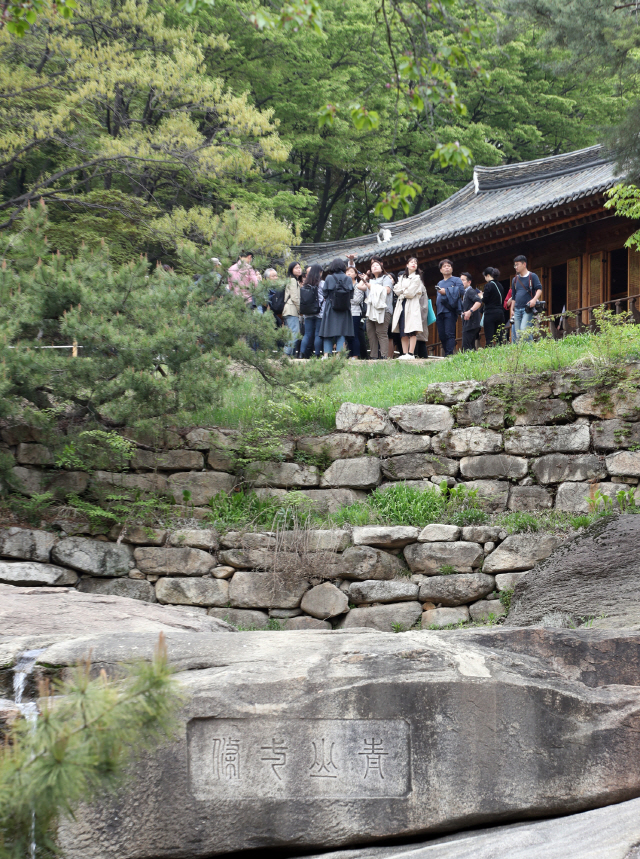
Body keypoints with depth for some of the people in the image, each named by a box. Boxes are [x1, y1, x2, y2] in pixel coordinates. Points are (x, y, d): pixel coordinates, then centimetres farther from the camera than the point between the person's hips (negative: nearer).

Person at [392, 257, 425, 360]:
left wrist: (402, 292, 7)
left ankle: (411, 354, -16)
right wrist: (406, 290, -5)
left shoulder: (417, 278, 2)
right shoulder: (401, 277, 19)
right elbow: (397, 290, 7)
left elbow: (410, 293, -8)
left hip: (412, 306, -6)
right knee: (402, 332, 1)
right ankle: (404, 353, 1)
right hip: (401, 305, 6)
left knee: (412, 331, -11)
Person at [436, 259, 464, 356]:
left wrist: (446, 291, -12)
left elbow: (461, 291, -10)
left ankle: (449, 354, -19)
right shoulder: (439, 283, 26)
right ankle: (446, 354, 7)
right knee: (442, 335, 2)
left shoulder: (456, 280, 8)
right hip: (440, 311, 6)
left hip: (450, 311, -6)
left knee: (449, 333, -15)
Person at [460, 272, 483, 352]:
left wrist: (470, 311, -36)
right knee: (471, 347, 9)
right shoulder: (466, 292, 22)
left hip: (471, 323, -11)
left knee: (466, 348, -17)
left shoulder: (470, 291, -8)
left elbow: (479, 302, -25)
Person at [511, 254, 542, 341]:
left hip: (528, 309, -6)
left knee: (524, 331, -20)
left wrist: (534, 299, -25)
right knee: (517, 333, 2)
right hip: (517, 309, 6)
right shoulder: (515, 279, 18)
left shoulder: (532, 276, 1)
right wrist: (512, 309, 17)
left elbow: (539, 289, -8)